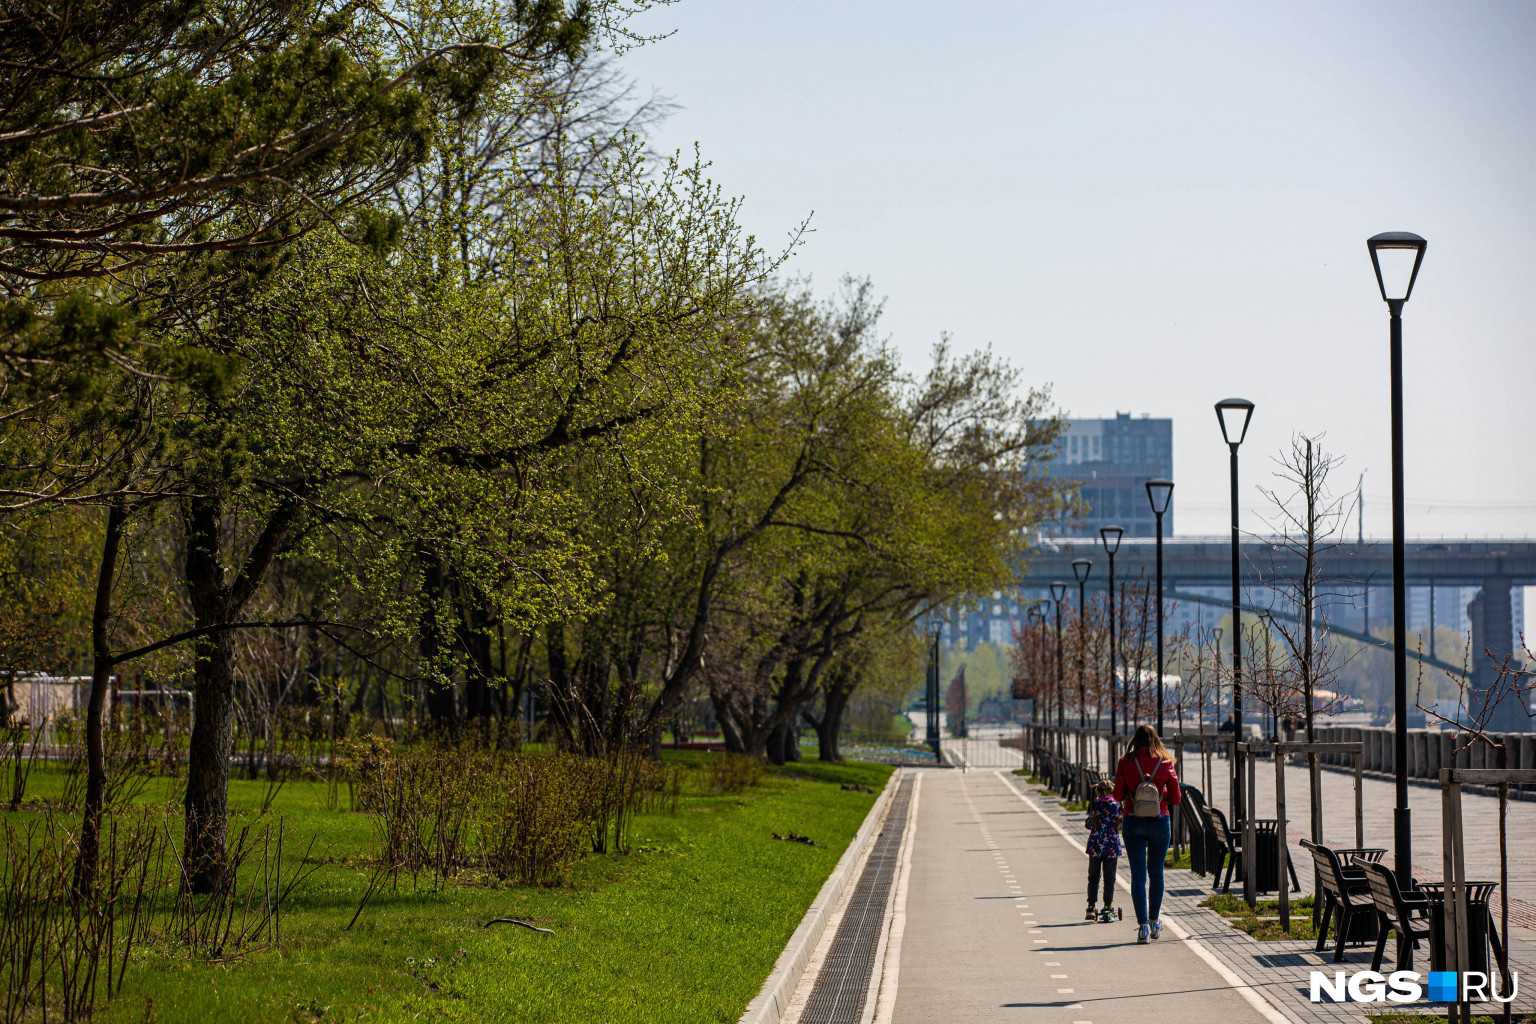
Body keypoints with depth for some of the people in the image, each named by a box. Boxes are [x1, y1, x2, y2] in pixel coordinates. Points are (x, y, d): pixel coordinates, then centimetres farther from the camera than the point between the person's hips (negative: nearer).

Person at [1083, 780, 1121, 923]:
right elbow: (1119, 825, 2)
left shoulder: (1094, 805, -1)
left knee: (1093, 877, 11)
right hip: (1111, 846, -1)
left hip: (1095, 845, 1)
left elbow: (1088, 824, 3)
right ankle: (1107, 908, 0)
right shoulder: (1116, 806, -3)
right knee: (1109, 878, 5)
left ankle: (1091, 908, 8)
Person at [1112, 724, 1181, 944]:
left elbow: (1118, 796, -1)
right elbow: (1176, 798, 1)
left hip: (1133, 823, -1)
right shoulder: (1165, 764, -3)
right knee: (1156, 874, 17)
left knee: (1138, 875, 0)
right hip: (1160, 822, 1)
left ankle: (1143, 926, -10)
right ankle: (1154, 923, 28)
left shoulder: (1125, 763, -5)